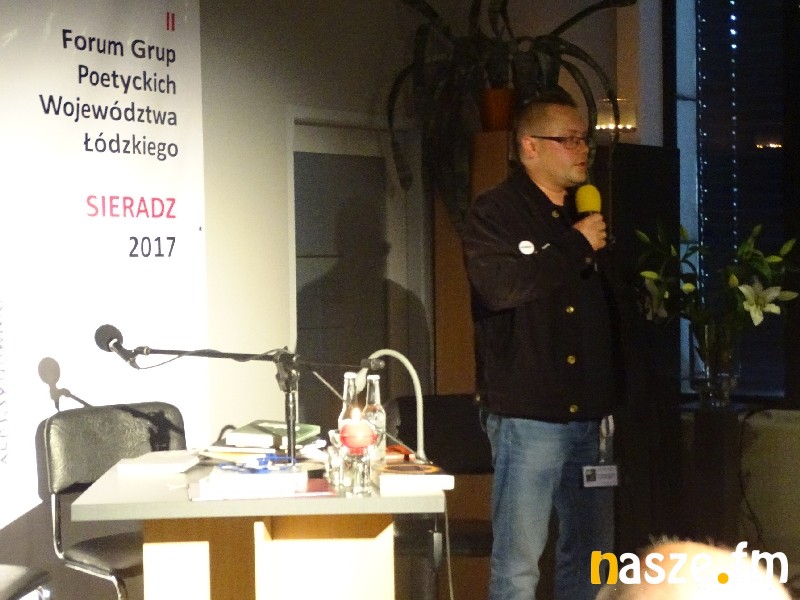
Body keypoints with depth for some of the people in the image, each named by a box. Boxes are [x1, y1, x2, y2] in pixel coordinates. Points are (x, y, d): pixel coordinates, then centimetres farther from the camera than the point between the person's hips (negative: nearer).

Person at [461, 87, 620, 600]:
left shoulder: (585, 217, 17)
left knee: (591, 553, 11)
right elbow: (500, 286, -23)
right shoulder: (495, 213, -4)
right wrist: (576, 246, -14)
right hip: (528, 415, -7)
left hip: (588, 415, 7)